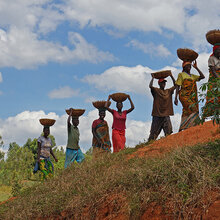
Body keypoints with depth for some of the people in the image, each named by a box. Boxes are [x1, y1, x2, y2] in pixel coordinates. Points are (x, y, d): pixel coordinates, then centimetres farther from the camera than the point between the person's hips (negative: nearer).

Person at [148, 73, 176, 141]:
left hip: (166, 115, 3)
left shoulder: (169, 91, 16)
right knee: (154, 133, -1)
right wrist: (153, 78, -6)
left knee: (168, 132, -9)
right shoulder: (156, 90, 3)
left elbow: (175, 85, 12)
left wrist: (171, 77, 8)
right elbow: (150, 86, -14)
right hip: (157, 115, -3)